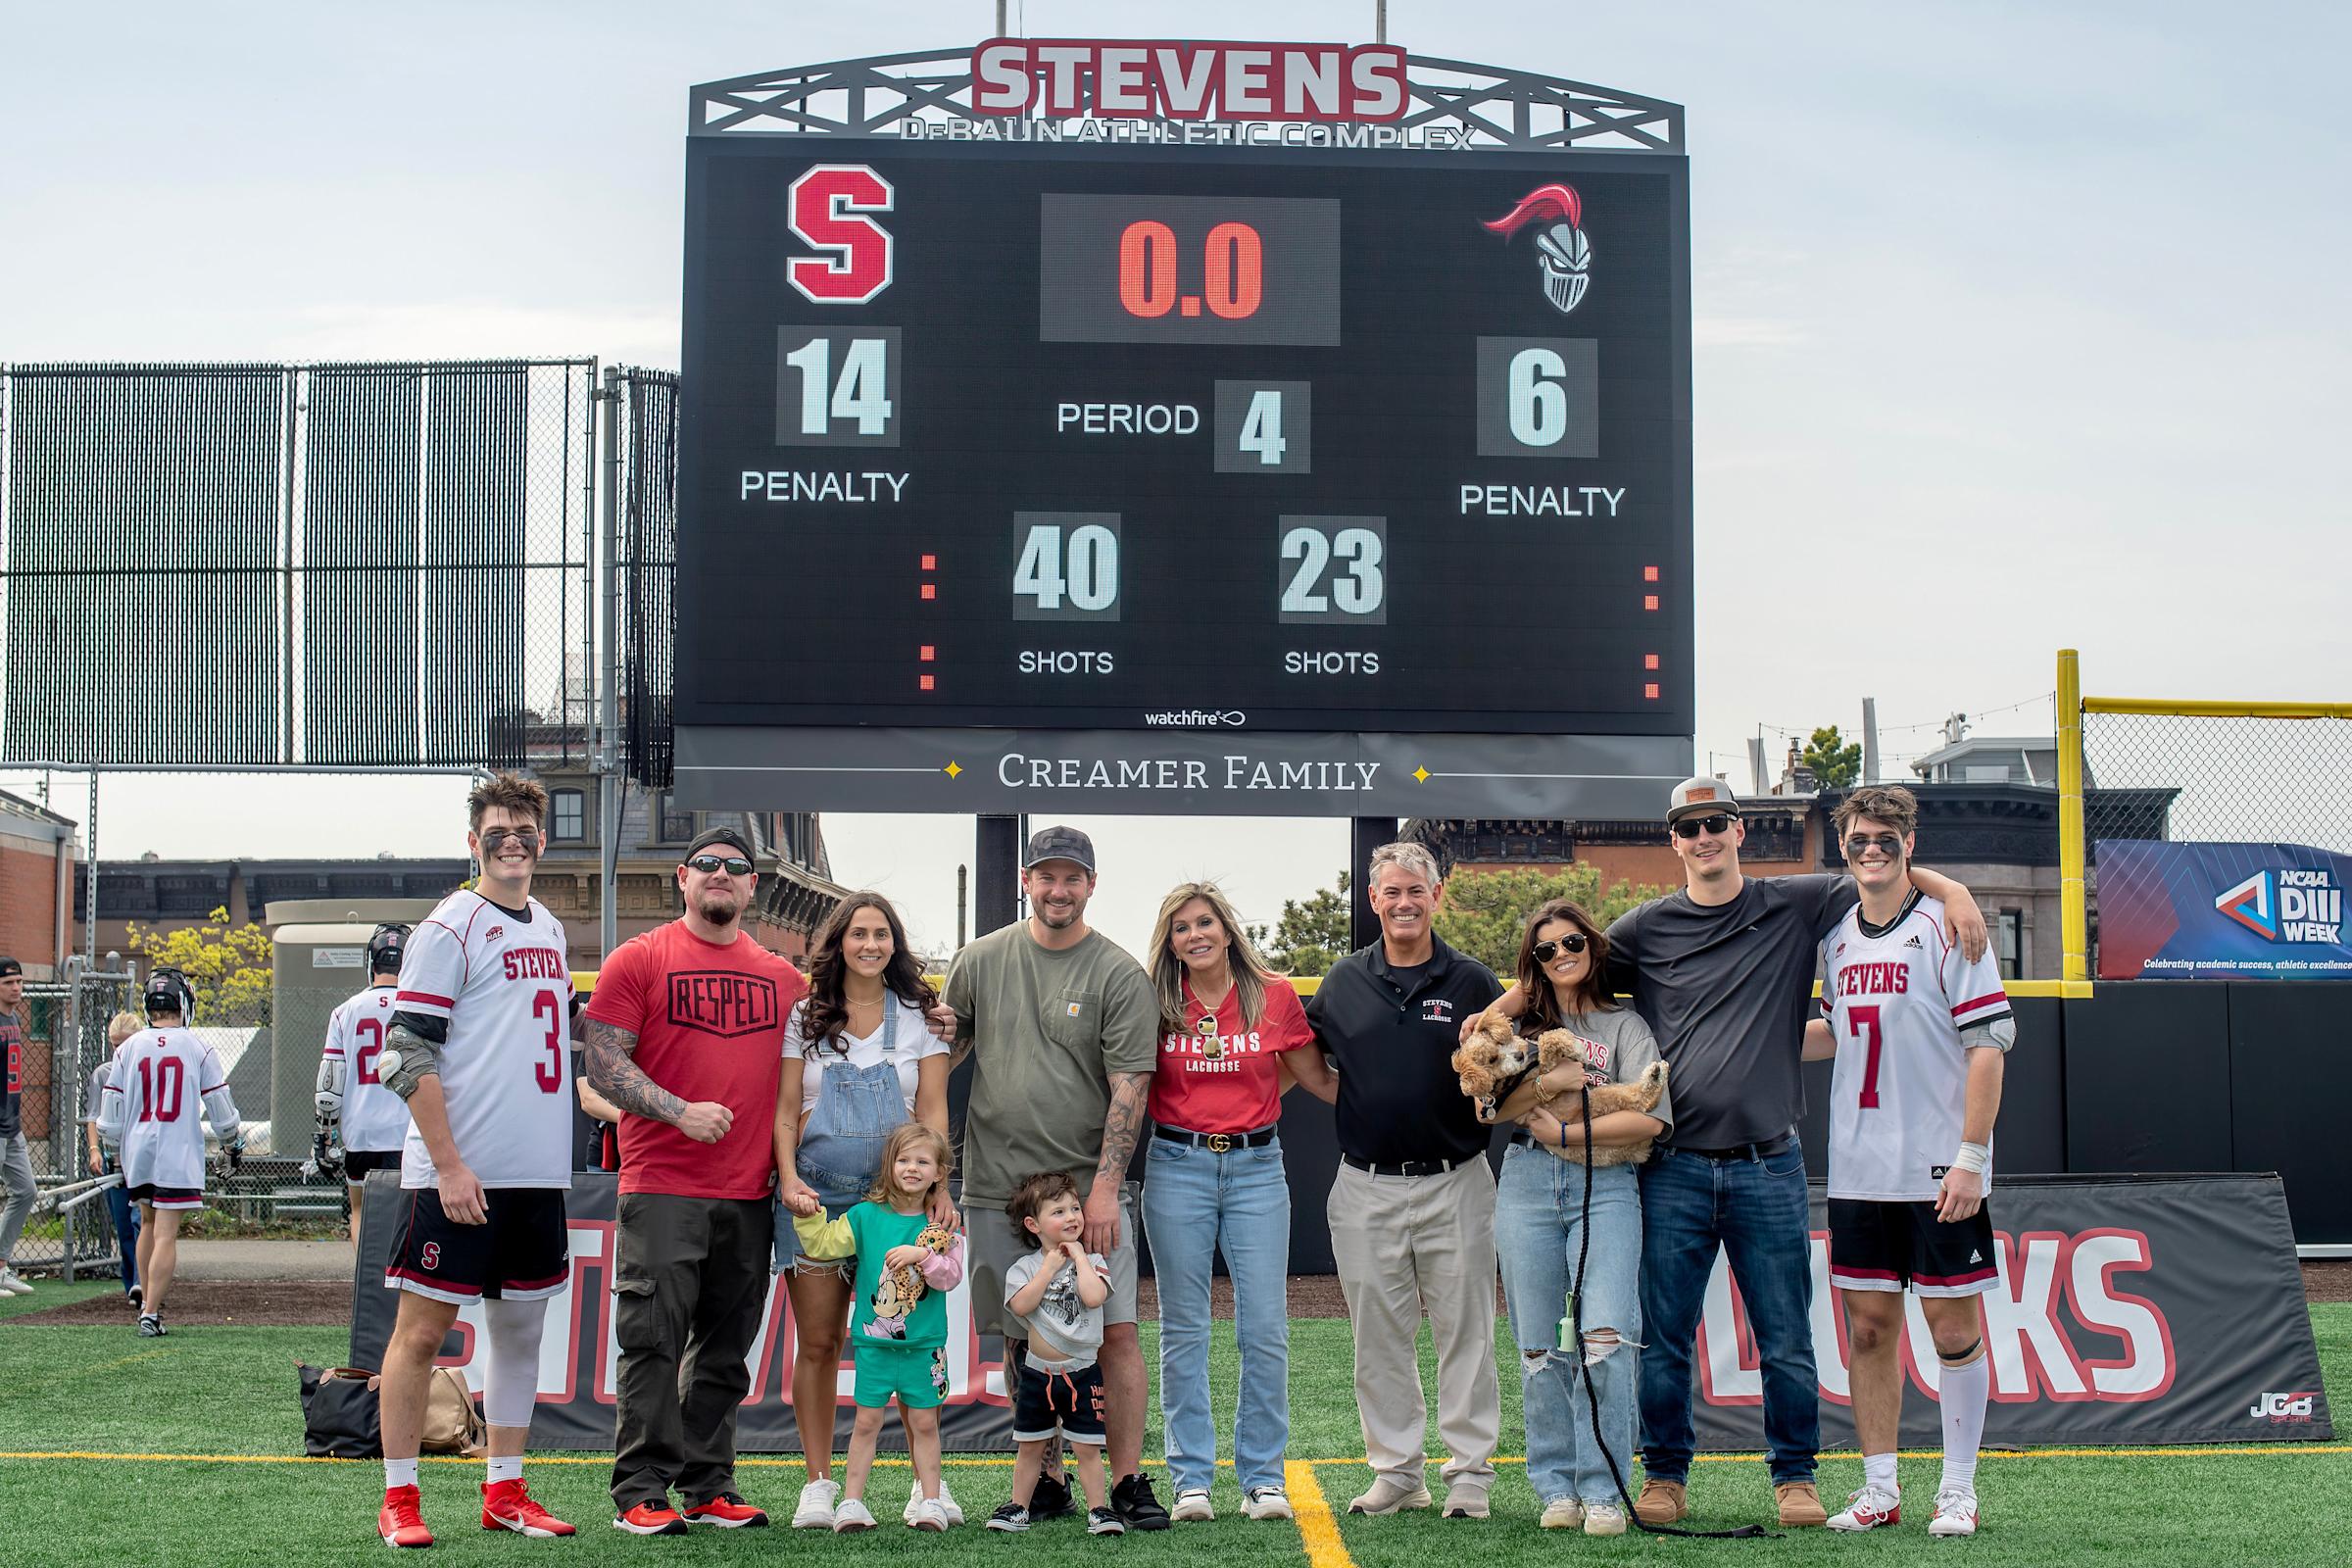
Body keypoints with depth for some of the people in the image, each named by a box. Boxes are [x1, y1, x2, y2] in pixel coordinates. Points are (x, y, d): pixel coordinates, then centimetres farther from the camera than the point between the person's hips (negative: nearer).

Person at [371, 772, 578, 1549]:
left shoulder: (549, 929, 15)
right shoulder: (449, 928, -7)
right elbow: (411, 1059, -12)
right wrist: (449, 1167, -18)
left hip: (538, 1173, 7)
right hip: (459, 1175, -7)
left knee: (521, 1325, 10)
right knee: (422, 1328, -2)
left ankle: (505, 1491, 19)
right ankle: (399, 1498, 5)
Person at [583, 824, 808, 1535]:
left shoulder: (783, 976, 15)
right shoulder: (639, 960, 1)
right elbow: (603, 1062, -5)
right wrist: (680, 1112, -16)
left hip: (751, 1195, 5)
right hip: (660, 1189, -4)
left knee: (725, 1350, 9)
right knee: (654, 1343, -7)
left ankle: (710, 1488, 15)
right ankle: (640, 1492, -2)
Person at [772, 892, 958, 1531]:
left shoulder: (919, 1017, 8)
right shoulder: (804, 1019, 8)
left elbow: (933, 1112, 3)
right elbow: (785, 1112, 7)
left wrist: (938, 1187, -9)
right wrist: (789, 1179, -8)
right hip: (817, 1192, 1)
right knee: (817, 1344, 1)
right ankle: (819, 1484, 8)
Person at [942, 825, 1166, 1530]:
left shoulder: (1118, 974, -2)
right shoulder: (980, 961, 8)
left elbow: (1130, 1088, -8)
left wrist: (1105, 1187, -15)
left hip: (1090, 1188, -3)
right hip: (998, 1186, 3)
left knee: (1116, 1331, -7)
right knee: (1020, 1339, 6)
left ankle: (1128, 1483, -1)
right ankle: (1046, 1483, 16)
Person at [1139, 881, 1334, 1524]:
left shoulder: (1274, 996, 2)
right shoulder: (1156, 1005, 2)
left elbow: (1319, 1079, 10)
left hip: (1257, 1165, 0)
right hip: (1177, 1167, 0)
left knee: (1266, 1329, -1)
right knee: (1184, 1330, 4)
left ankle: (1263, 1478, 9)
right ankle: (1191, 1481, 10)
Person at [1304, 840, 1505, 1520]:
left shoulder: (1472, 981, 2)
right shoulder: (1343, 983, 7)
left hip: (1454, 1182, -2)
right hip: (1367, 1187, 2)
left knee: (1464, 1330, 3)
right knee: (1379, 1337, 8)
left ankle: (1470, 1474, 10)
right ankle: (1397, 1470, 18)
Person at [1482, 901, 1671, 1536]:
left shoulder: (1625, 1026, 7)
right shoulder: (1524, 1025, 16)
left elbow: (1651, 1118, -5)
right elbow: (1497, 1107, 5)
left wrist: (1564, 1131, -7)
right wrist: (1549, 1083, -11)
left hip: (1604, 1188, -2)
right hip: (1528, 1184, 3)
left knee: (1605, 1334, -16)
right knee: (1539, 1344, 2)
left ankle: (1602, 1490, -10)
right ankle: (1557, 1488, 10)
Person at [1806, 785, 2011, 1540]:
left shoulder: (1947, 928, -8)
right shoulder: (1837, 937, 11)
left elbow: (1989, 1045, -11)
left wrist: (1971, 1157, -16)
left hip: (1938, 1171, -5)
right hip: (1857, 1172, 5)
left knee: (1953, 1323, 0)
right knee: (1868, 1325, 7)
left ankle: (1958, 1491, 10)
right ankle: (1879, 1490, 14)